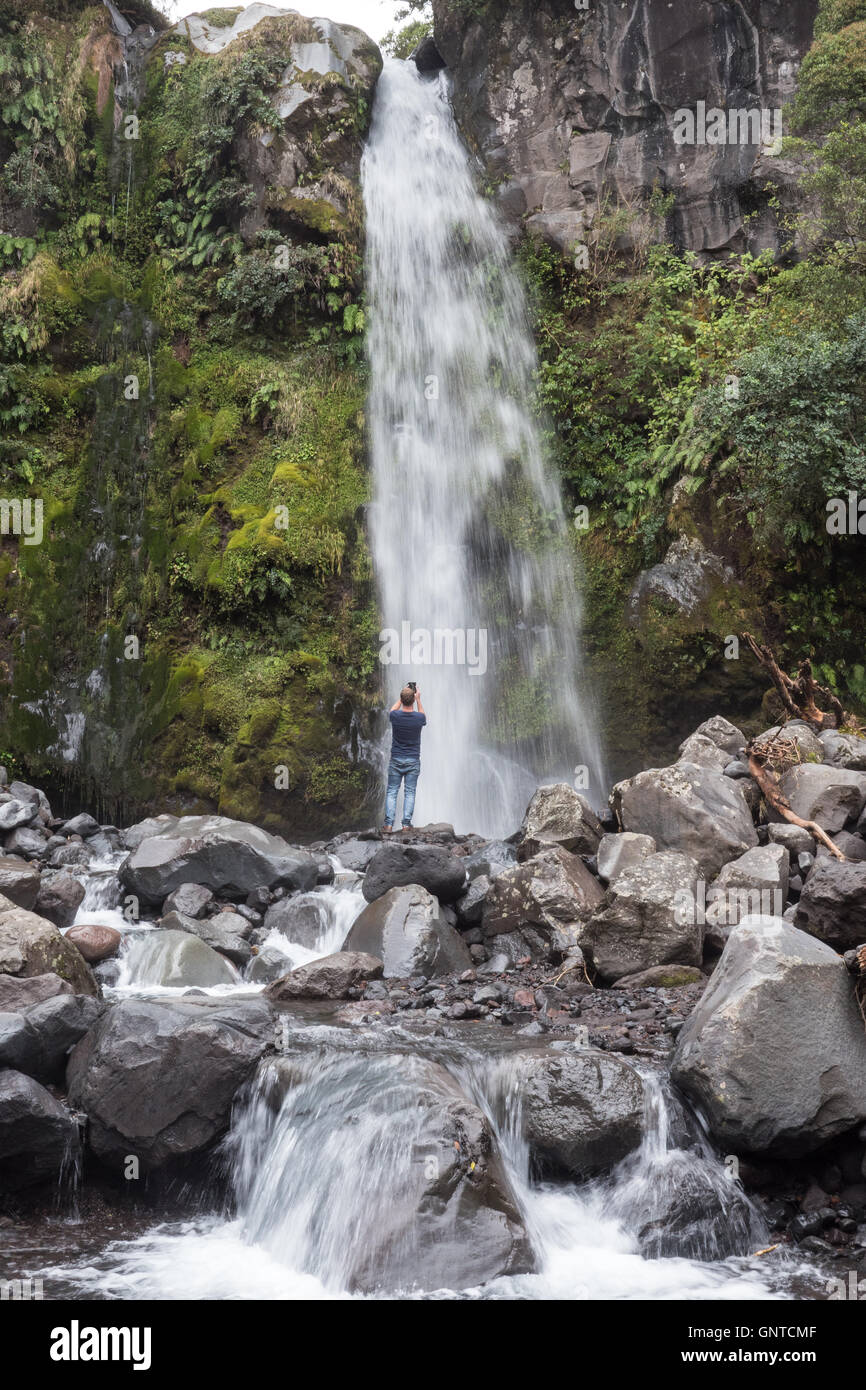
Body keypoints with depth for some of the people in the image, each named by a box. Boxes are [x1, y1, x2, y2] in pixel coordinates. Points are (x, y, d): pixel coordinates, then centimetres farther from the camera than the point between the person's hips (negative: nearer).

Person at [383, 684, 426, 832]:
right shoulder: (419, 718, -11)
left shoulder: (395, 716, -11)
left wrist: (402, 697, 18)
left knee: (392, 792, 4)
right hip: (413, 761, 0)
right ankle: (406, 824, 0)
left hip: (396, 760, 0)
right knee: (409, 793, 5)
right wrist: (418, 700, 16)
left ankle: (388, 824, -3)